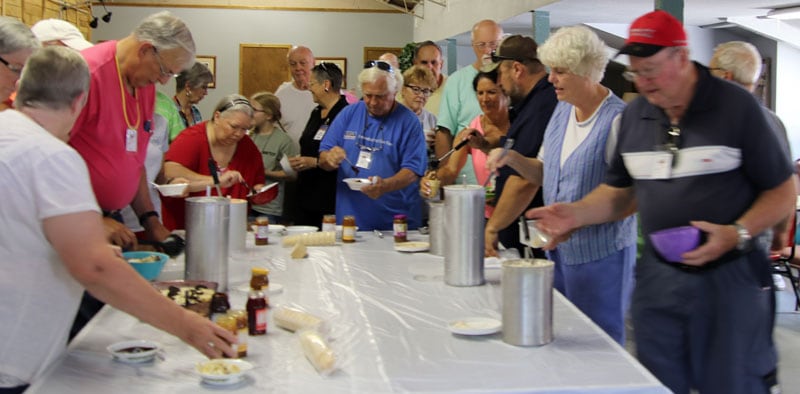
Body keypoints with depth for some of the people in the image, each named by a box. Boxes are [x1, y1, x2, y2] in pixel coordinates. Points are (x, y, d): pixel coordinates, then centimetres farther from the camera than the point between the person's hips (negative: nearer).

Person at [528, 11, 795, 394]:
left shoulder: (736, 106, -8)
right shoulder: (634, 115, 6)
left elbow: (782, 190, -5)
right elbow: (621, 191, 13)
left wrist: (738, 233, -21)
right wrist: (576, 213, -5)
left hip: (729, 276, -4)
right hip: (658, 277, 4)